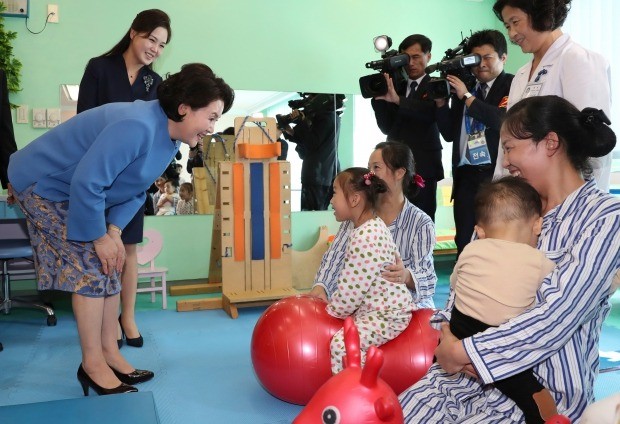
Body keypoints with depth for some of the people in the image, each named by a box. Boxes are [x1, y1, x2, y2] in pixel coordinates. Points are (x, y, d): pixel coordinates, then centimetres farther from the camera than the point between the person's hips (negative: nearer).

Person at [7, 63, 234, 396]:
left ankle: (109, 355, 16)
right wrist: (99, 236, -23)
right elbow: (87, 182, -35)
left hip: (74, 191, 9)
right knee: (93, 266, -12)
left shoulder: (170, 137, -2)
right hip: (42, 185, -9)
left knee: (108, 266, 7)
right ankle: (92, 365, 1)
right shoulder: (137, 127, -34)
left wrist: (114, 231, -11)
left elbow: (135, 191, 3)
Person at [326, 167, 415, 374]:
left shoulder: (365, 237, -25)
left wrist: (332, 311, -6)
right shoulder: (372, 226, 8)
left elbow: (352, 289, -22)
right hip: (375, 307, 11)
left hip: (387, 314, -11)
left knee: (342, 343, -24)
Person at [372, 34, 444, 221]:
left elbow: (432, 113, -19)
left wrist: (398, 100, -30)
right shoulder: (396, 86, 14)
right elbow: (387, 128, 8)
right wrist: (379, 97, -6)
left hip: (423, 169, -3)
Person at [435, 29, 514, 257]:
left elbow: (505, 121, -19)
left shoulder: (512, 85, -1)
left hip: (498, 174, -5)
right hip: (466, 176, 5)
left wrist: (466, 96, -13)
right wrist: (441, 102, 1)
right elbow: (449, 134, 15)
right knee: (464, 242, 8)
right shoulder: (463, 87, 15)